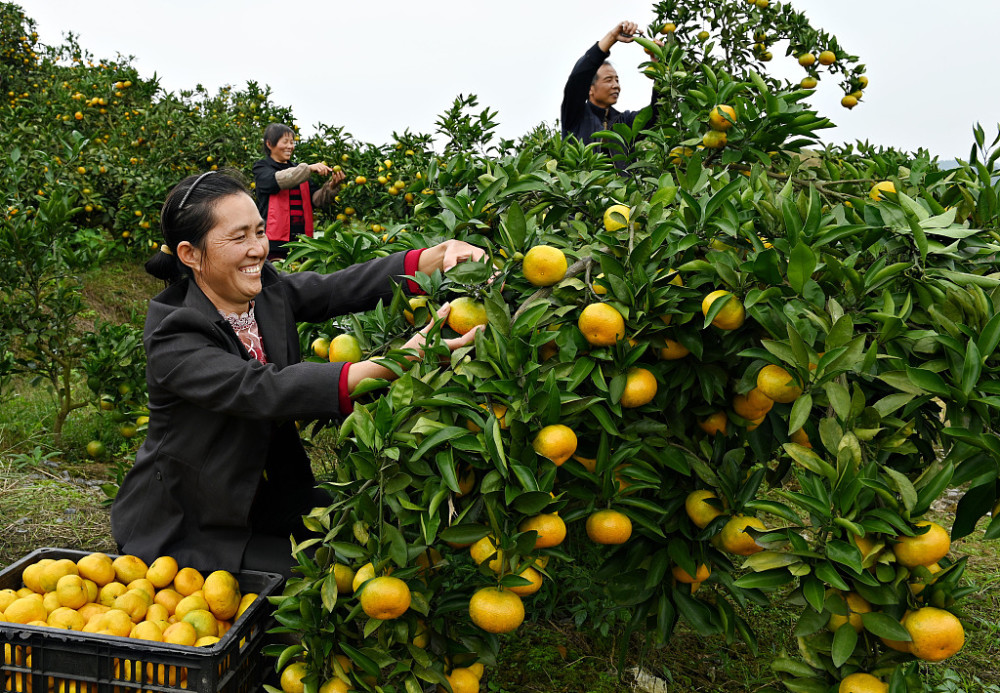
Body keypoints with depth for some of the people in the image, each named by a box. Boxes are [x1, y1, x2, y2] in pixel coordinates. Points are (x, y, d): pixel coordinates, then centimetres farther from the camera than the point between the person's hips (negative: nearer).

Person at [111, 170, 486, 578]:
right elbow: (266, 390, -38)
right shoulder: (173, 338, -24)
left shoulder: (268, 291, -4)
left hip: (265, 507, 6)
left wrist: (442, 256, -35)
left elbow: (343, 288, -17)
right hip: (185, 527, -6)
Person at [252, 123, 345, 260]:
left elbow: (317, 199, 11)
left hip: (302, 236, 5)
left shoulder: (298, 169, 22)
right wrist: (309, 168, -23)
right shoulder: (261, 168, 7)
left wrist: (332, 186, -8)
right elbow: (276, 180, -17)